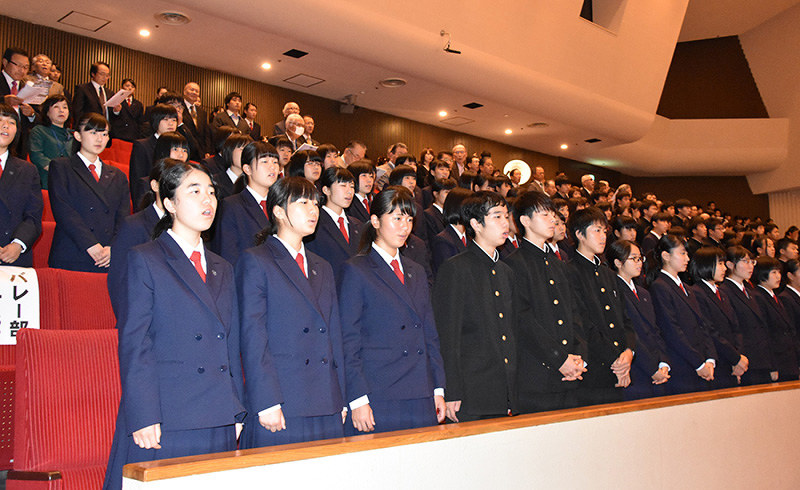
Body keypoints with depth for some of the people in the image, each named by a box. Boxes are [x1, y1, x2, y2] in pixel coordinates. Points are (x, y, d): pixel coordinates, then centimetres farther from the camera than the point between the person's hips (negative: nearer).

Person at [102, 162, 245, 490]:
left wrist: (237, 413, 10)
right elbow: (133, 344, -7)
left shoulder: (222, 269, 18)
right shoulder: (144, 260, 0)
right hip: (164, 421, -5)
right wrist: (143, 417, -14)